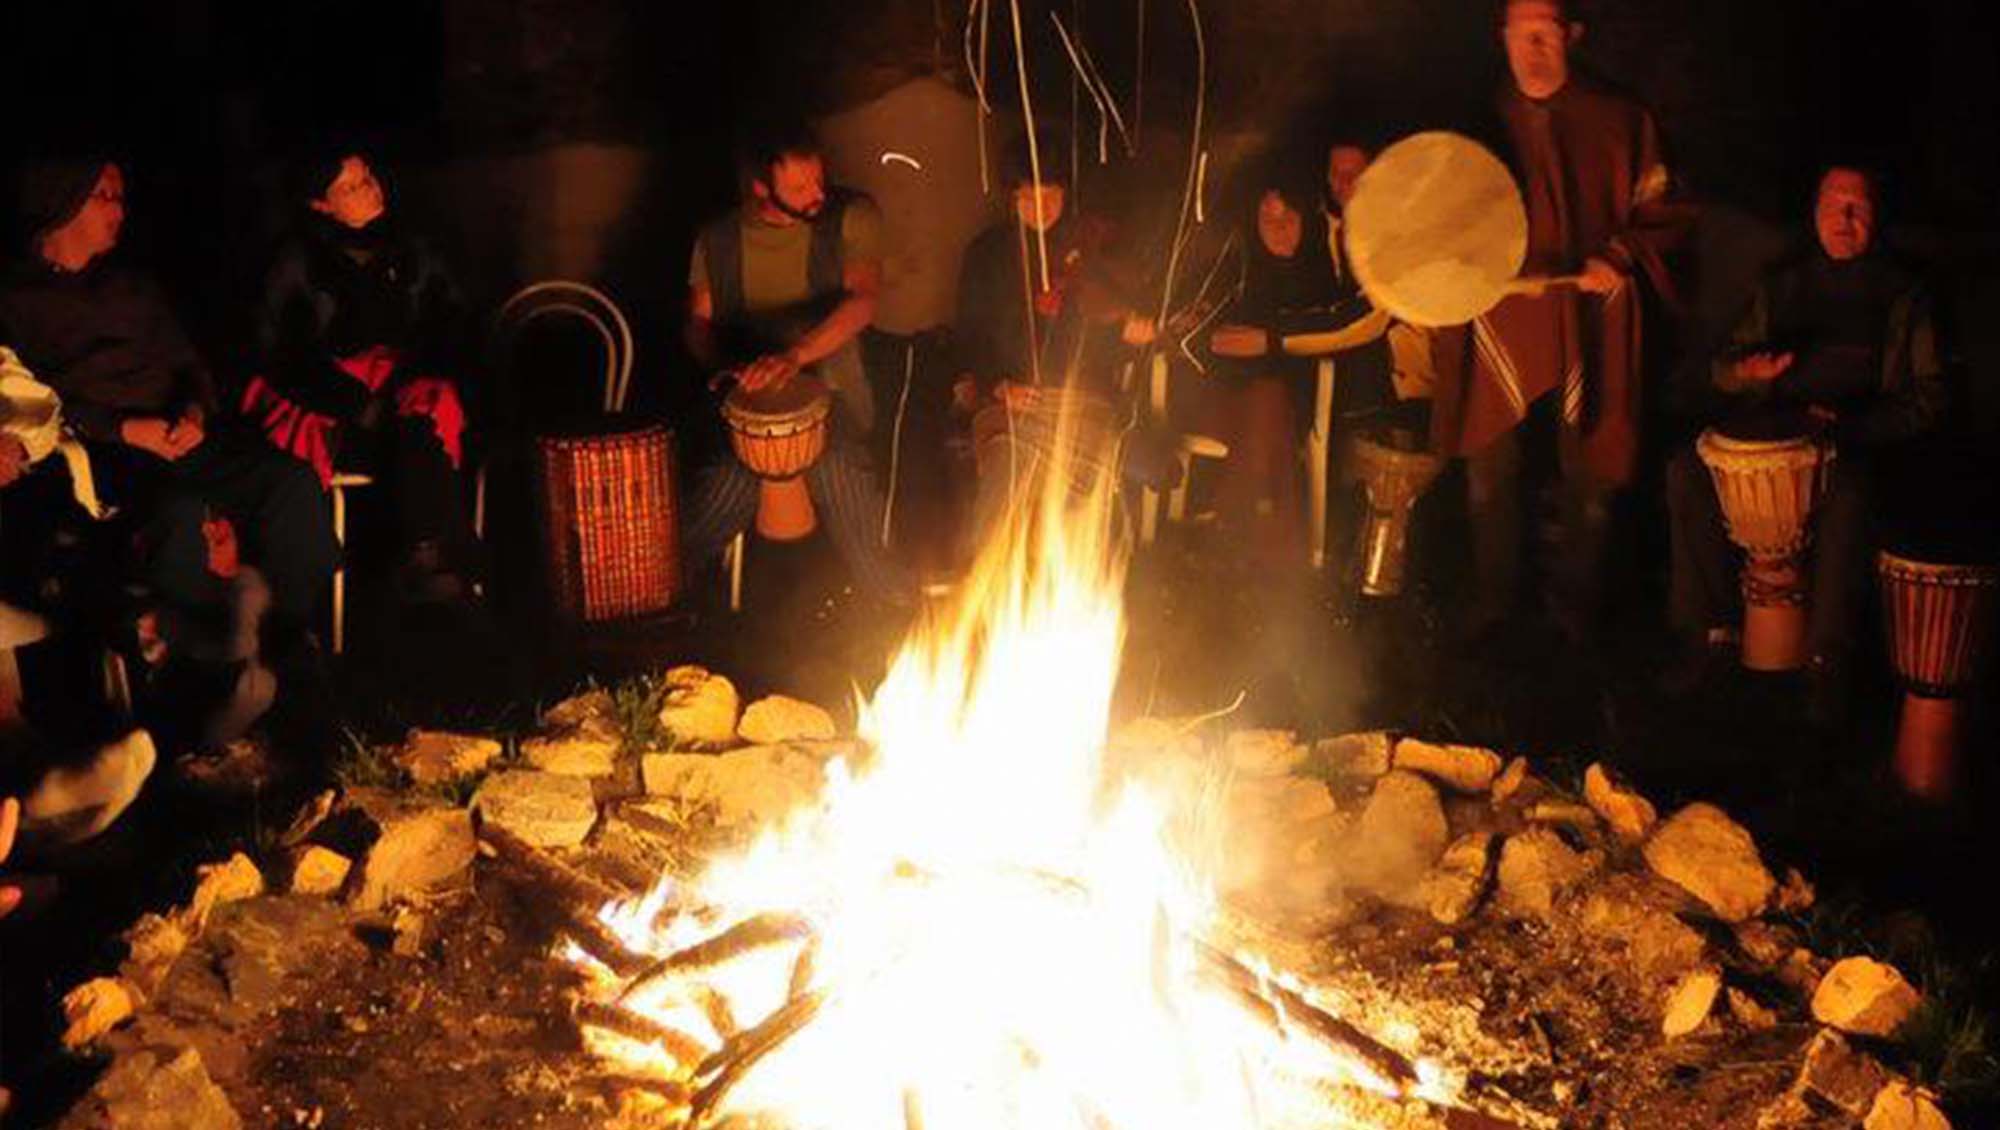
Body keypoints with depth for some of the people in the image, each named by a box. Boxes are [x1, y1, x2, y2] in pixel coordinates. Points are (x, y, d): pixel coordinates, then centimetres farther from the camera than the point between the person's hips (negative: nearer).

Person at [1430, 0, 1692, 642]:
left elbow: (1662, 216, 3)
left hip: (1586, 328, -2)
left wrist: (1619, 257, -13)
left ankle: (1574, 600, 25)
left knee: (1589, 480, 5)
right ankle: (1493, 596, 27)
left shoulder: (1618, 122, 0)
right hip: (1498, 326, 2)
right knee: (1488, 474, 8)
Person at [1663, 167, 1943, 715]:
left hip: (1857, 439, -4)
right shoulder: (1782, 284, 18)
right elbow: (1723, 367, 18)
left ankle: (1827, 655, -23)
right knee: (1687, 472, -24)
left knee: (1847, 495, -38)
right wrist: (1747, 371, -8)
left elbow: (1924, 400, 3)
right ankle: (1713, 629, -15)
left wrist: (1848, 424, -14)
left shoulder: (1900, 294, 8)